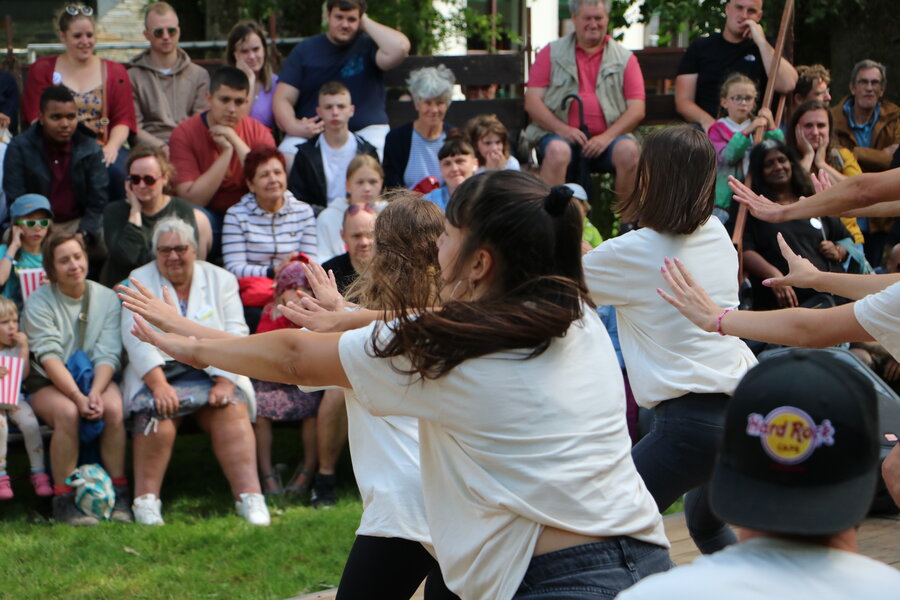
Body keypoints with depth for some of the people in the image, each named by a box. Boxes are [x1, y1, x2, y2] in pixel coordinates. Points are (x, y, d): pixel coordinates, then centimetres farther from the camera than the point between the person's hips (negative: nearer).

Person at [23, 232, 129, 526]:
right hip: (47, 383, -2)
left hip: (96, 378, 2)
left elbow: (108, 355, -7)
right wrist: (78, 397, -30)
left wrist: (95, 392, -26)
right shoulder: (38, 303, -7)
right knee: (67, 412, -35)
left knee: (113, 408, -30)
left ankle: (119, 493, -20)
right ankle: (64, 499, -25)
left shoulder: (107, 298, 2)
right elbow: (49, 357, -17)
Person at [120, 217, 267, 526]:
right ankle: (146, 500, -28)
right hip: (158, 372, -1)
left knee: (232, 408, -28)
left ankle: (250, 497, -33)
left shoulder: (220, 280, 12)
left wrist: (225, 383, -16)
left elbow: (234, 335, 1)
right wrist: (159, 385, -21)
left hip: (211, 372, 1)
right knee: (157, 412, -32)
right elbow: (137, 338, -5)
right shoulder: (139, 282, 8)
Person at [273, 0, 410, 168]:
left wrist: (366, 23, -4)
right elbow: (282, 99, 5)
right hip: (312, 131, 1)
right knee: (286, 161, -28)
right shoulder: (305, 50, 10)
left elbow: (399, 48, -17)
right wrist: (294, 127, -16)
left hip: (364, 130, -1)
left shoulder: (368, 45, 6)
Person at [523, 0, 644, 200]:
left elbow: (637, 109, 5)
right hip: (560, 134, -1)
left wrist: (607, 137, -12)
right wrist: (562, 129, -13)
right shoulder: (552, 53, 13)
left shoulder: (624, 58, 14)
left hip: (607, 136, 1)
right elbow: (532, 101, 4)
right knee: (557, 151, -34)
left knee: (629, 150, -30)